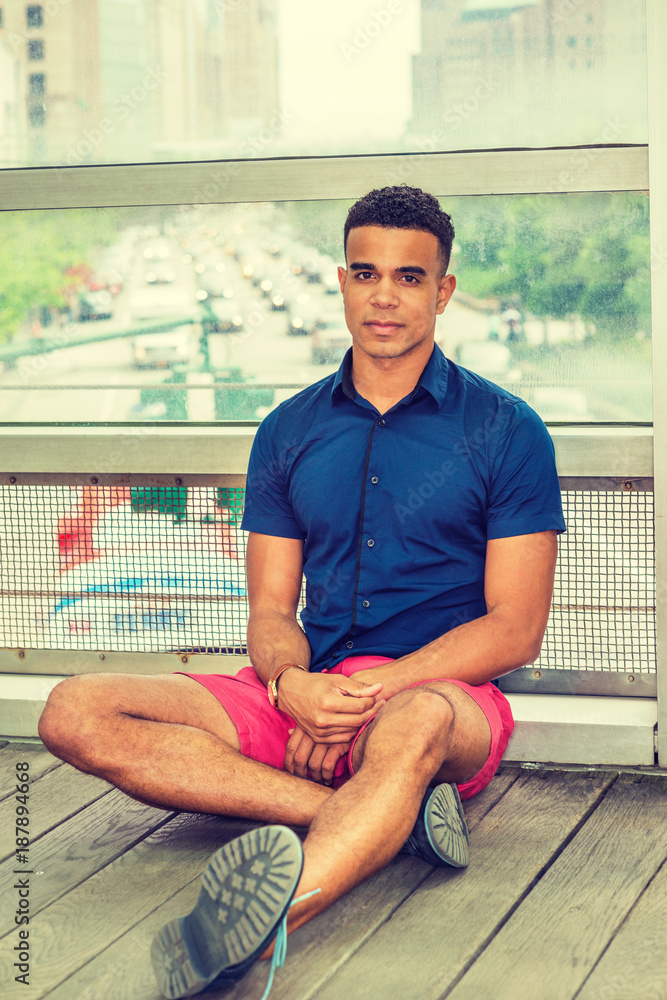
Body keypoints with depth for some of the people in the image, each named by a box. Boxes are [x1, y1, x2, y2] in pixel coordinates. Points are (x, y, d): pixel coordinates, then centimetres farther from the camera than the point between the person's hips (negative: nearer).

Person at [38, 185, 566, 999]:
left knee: (414, 723, -43)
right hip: (302, 698, 4)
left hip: (443, 693, -4)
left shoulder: (505, 430, 4)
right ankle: (377, 819, -29)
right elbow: (270, 613, 10)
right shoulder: (289, 431, 14)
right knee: (77, 714, -20)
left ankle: (259, 929, -63)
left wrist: (376, 687, -16)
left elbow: (515, 629, -2)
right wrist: (294, 683, -15)